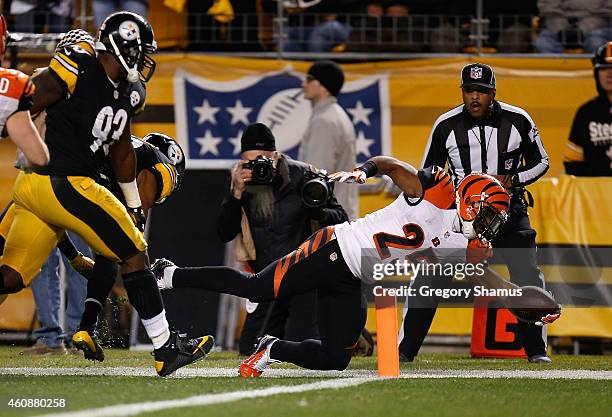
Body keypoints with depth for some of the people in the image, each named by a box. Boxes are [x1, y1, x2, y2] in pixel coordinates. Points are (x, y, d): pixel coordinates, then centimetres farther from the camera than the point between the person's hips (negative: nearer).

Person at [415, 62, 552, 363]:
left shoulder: (518, 120, -9)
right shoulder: (446, 126, -8)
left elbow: (540, 163, 3)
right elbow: (428, 174, 4)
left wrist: (512, 181, -15)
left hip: (509, 212, 0)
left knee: (528, 279, -8)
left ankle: (536, 350, 8)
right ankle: (404, 349, -1)